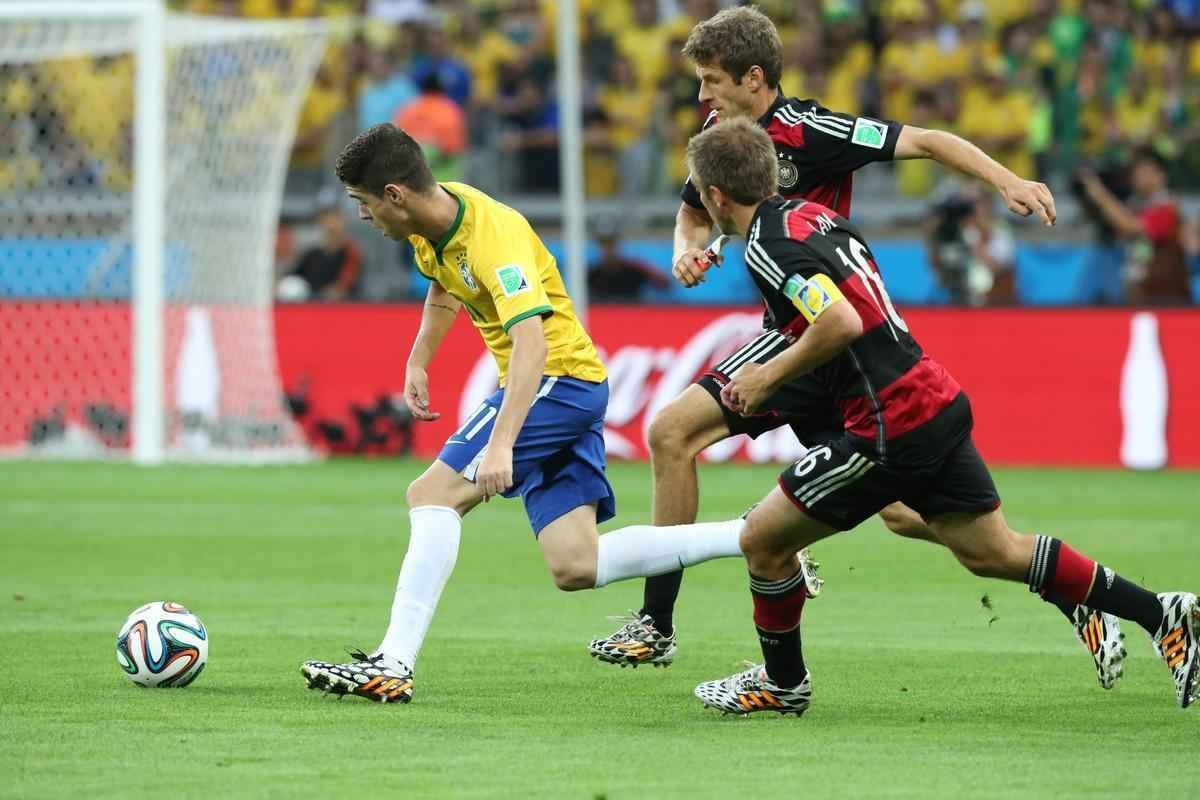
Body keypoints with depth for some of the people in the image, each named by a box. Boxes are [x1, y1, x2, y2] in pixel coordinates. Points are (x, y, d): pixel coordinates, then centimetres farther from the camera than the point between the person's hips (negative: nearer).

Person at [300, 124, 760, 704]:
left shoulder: (494, 236, -24)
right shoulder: (433, 224, 4)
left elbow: (531, 341, -36)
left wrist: (501, 442, -44)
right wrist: (417, 363, 19)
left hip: (560, 379, -9)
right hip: (574, 392, 9)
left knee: (433, 495, -16)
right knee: (576, 570, 0)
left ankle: (393, 665, -21)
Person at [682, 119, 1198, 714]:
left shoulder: (767, 246, -15)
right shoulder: (813, 214, 13)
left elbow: (842, 323, -29)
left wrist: (770, 376, -15)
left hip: (891, 428, -9)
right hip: (940, 401, 9)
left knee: (762, 540, 4)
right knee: (993, 553, 17)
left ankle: (783, 682, 21)